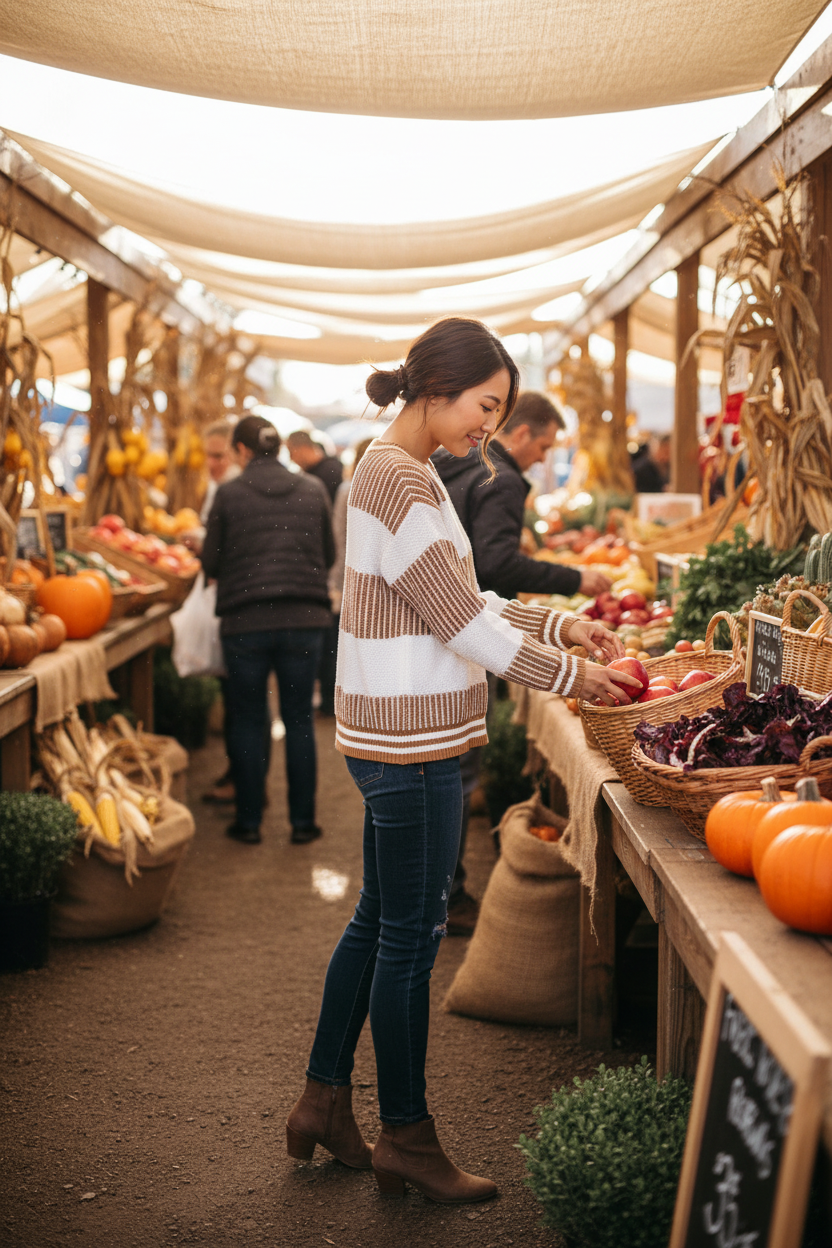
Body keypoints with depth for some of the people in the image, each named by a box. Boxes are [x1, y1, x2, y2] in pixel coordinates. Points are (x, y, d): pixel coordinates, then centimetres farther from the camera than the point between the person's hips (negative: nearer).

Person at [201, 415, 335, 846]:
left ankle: (249, 821, 15)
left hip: (245, 620, -2)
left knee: (247, 720, 9)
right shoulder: (313, 491, 3)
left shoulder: (229, 494, -5)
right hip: (305, 617, 2)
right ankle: (302, 822, 14)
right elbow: (329, 555, 11)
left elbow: (211, 564, 0)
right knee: (299, 719, 10)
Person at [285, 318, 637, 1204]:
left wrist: (561, 625, 9)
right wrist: (567, 676, -8)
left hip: (393, 737, 10)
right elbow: (461, 622, -19)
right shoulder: (398, 479, -19)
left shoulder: (400, 471, 14)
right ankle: (406, 1138, 16)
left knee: (377, 921, 18)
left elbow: (462, 602, 17)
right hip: (408, 741, -10)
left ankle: (323, 1102, 30)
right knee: (411, 936, 1)